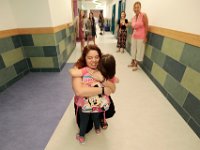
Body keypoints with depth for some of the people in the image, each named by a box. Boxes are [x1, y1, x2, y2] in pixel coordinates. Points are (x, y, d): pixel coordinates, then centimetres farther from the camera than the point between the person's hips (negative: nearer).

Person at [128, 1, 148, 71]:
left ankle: (136, 65, 14)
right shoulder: (133, 17, 6)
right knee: (133, 49, 14)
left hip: (141, 37, -6)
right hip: (134, 36, 7)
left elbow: (146, 27, -13)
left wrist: (145, 37, -16)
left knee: (139, 50, 2)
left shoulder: (143, 15, -12)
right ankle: (132, 62, 30)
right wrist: (132, 35, 13)